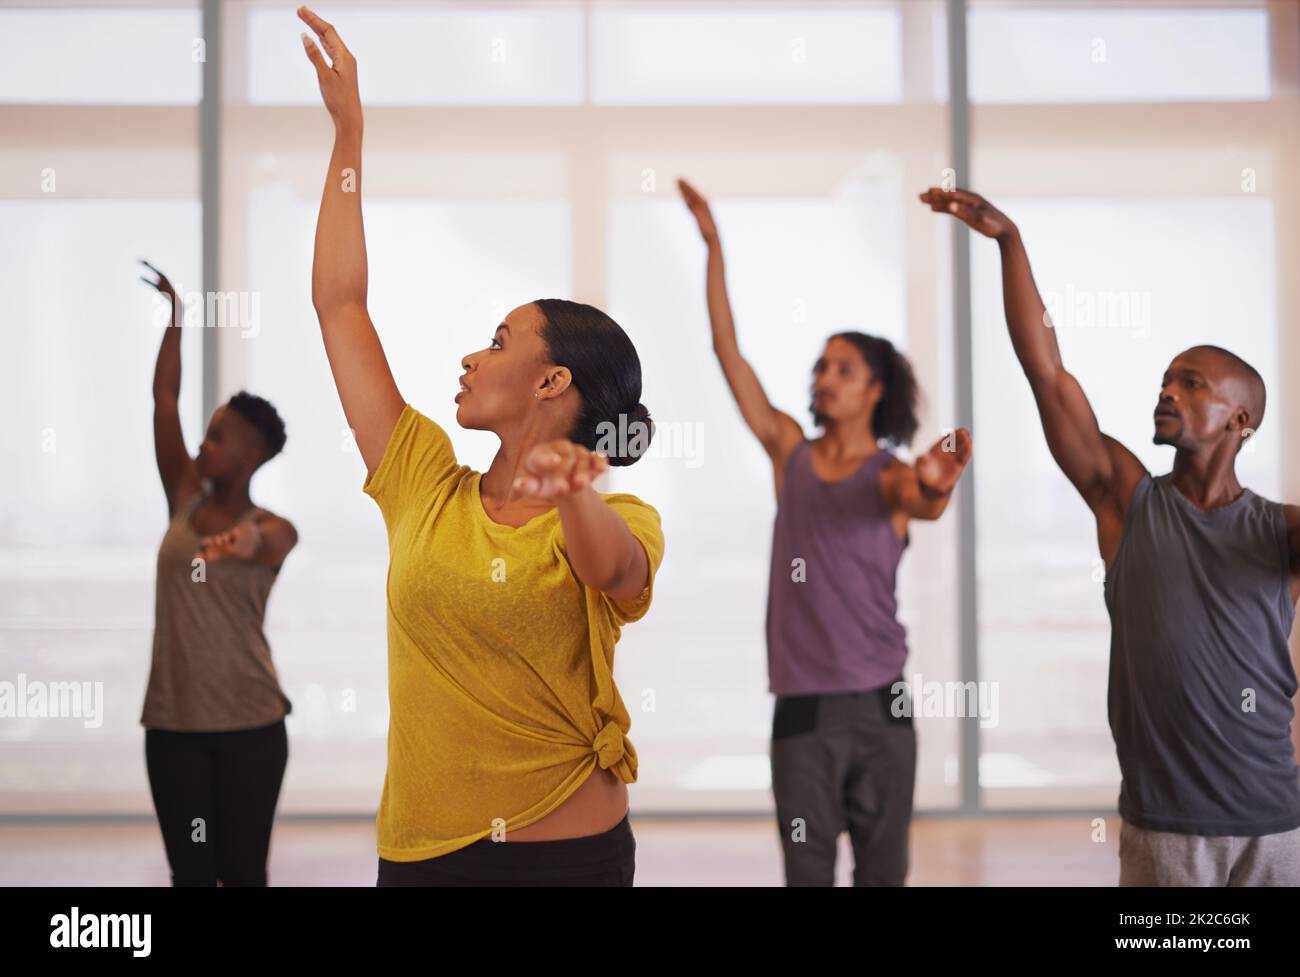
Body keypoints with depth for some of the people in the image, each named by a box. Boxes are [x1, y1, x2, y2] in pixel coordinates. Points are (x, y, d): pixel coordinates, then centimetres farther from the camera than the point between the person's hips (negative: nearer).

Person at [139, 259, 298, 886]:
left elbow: (269, 544, -31)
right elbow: (164, 398, 4)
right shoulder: (184, 500, 5)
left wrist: (247, 542, -54)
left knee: (243, 872, 5)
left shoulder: (273, 530, -5)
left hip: (250, 723, -3)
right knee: (191, 872, 6)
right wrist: (176, 314, 2)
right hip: (174, 722, 3)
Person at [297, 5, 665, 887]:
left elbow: (612, 568, -31)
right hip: (420, 851, 4)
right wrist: (348, 129, 8)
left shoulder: (619, 521, -6)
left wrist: (575, 497, -53)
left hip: (572, 852, -4)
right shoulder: (428, 489, 5)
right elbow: (340, 301, 7)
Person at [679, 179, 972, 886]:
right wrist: (713, 244, 3)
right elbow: (727, 350, 6)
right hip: (802, 707, 2)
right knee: (807, 872, 2)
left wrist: (935, 485, -51)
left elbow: (924, 505, -26)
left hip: (878, 703, -2)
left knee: (882, 870, 7)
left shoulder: (889, 474, -2)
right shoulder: (790, 451, 7)